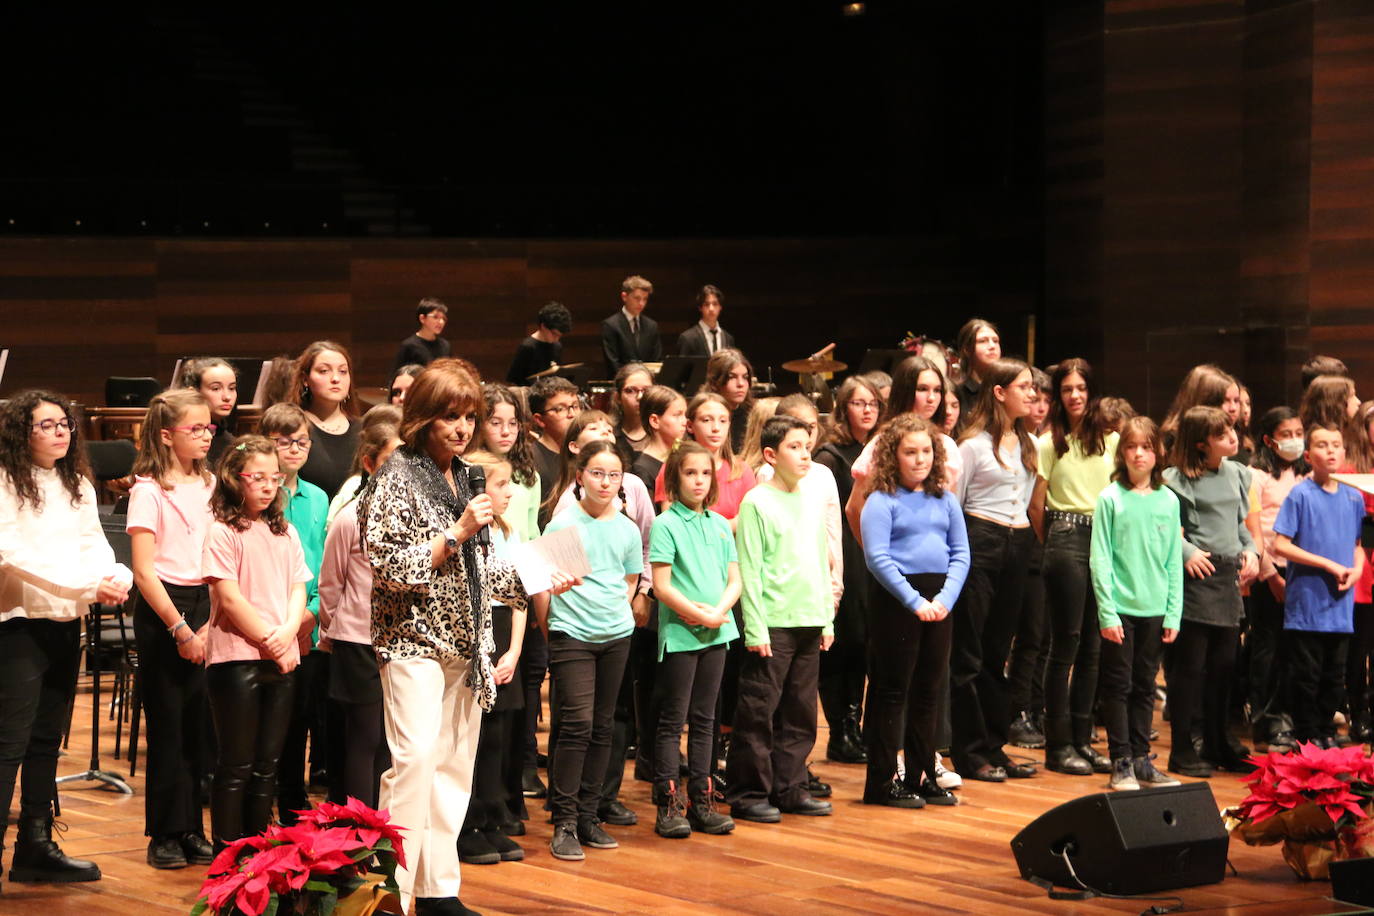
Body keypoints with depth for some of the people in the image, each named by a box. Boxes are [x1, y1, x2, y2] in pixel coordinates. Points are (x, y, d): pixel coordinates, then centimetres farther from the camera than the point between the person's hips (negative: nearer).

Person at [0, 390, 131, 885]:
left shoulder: (79, 486, 13)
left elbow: (95, 544, 6)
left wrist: (118, 577, -17)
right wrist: (87, 585, -23)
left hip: (66, 623, 7)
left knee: (46, 739, 11)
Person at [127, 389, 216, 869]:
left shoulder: (208, 484, 9)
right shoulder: (149, 490, -8)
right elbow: (144, 570, -11)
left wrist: (208, 625, -1)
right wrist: (179, 628, -14)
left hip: (205, 606, 5)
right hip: (161, 611, -5)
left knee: (198, 723, 5)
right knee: (168, 724, 0)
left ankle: (191, 829, 14)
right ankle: (164, 834, 8)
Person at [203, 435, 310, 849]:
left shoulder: (286, 533, 14)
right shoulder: (223, 533, -5)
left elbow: (298, 590, 9)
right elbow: (230, 599, -11)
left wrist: (287, 632, -10)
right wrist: (268, 640, -11)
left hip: (281, 660, 6)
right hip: (235, 658, -6)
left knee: (267, 767, 8)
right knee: (236, 767, -2)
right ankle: (226, 855, 4)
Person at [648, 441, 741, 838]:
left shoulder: (720, 524, 10)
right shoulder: (665, 525, -6)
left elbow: (734, 580, 8)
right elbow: (662, 585, -11)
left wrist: (719, 611, -10)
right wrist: (697, 614, -17)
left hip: (715, 633, 5)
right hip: (679, 633, -5)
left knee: (704, 719, 10)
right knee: (673, 720, -1)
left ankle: (701, 801, 15)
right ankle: (668, 805, 1)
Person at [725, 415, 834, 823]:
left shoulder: (810, 504, 13)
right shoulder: (756, 503, -7)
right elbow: (748, 571, -10)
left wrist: (827, 620, 14)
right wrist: (755, 628, -14)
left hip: (809, 622, 7)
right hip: (773, 623, -7)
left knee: (799, 713, 11)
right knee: (758, 713, -3)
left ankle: (789, 788, 19)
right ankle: (748, 793, 4)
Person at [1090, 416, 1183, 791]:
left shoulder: (1168, 500, 5)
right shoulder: (1110, 499, -4)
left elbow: (1174, 561, 7)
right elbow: (1100, 560, -6)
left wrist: (1173, 612, 2)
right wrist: (1107, 612, -11)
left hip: (1155, 609, 3)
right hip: (1121, 608, -3)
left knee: (1145, 687, 10)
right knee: (1119, 686, 1)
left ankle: (1141, 759, 17)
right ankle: (1121, 762, 7)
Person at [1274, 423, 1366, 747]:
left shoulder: (1354, 498, 7)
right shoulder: (1300, 495, -9)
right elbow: (1280, 545, -12)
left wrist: (1357, 568, -4)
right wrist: (1329, 565, -14)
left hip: (1340, 606, 5)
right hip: (1306, 604, -5)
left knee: (1334, 677, 12)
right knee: (1306, 675, 2)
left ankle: (1327, 732, 25)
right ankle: (1307, 737, 12)